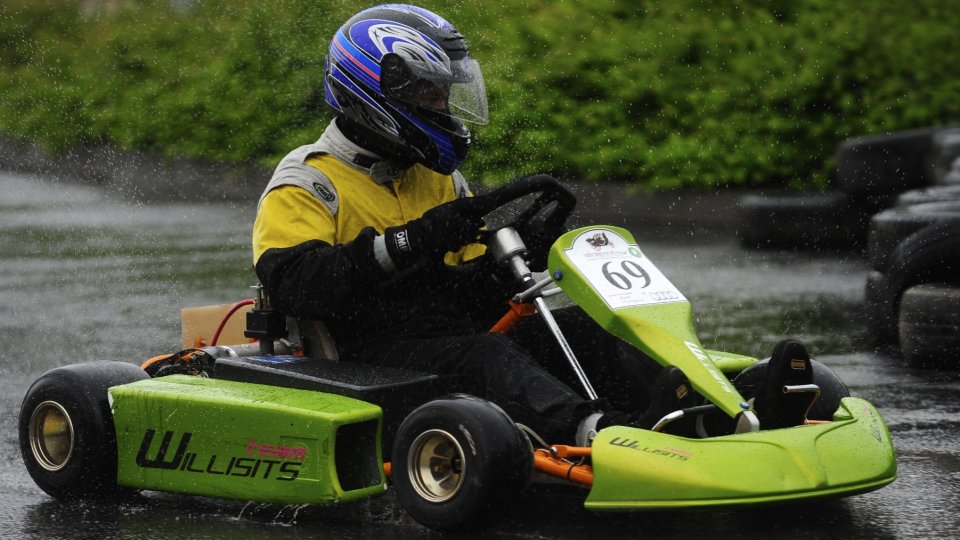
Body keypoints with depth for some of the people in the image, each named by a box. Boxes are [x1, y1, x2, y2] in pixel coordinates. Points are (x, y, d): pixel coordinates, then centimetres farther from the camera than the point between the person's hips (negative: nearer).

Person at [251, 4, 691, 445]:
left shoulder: (439, 179, 23)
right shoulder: (305, 183, 0)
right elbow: (292, 283, -19)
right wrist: (411, 241, -25)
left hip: (456, 338, 7)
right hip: (373, 355, -7)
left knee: (581, 328, -16)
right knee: (488, 356, -35)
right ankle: (599, 430, -58)